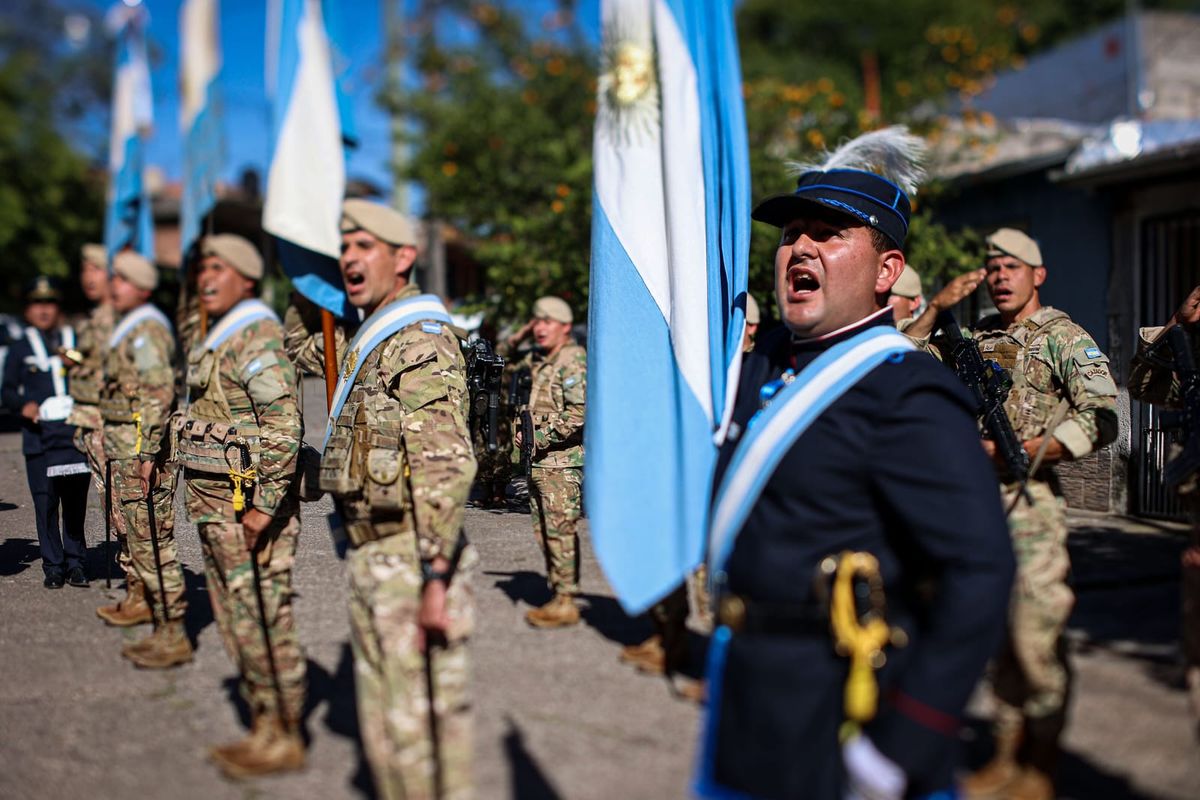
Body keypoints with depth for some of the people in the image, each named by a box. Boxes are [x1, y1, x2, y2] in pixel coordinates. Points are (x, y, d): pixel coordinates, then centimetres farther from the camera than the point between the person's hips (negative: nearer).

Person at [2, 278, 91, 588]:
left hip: (75, 434, 1)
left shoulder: (77, 342, 14)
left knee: (76, 504, 0)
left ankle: (75, 564, 11)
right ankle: (53, 566, 8)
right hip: (39, 437, 0)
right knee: (45, 504, -2)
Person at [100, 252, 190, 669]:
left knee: (152, 542, -6)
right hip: (125, 451, 10)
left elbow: (160, 393, -23)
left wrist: (147, 453, -25)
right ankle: (163, 629, 21)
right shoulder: (128, 329, 19)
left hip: (142, 450, -10)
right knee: (141, 540, 13)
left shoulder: (146, 330, -13)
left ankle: (173, 635, 1)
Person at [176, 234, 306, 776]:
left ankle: (284, 739, 9)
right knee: (235, 620, 15)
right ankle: (264, 728, 26)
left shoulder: (259, 338, -13)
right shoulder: (215, 341, 17)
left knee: (264, 620, -3)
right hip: (214, 504, 10)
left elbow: (284, 429, -21)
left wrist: (263, 506, -22)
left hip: (248, 503, -10)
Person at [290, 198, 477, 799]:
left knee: (419, 721, -3)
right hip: (370, 556, 10)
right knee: (382, 714, 20)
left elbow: (444, 466, -24)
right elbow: (302, 347, 35)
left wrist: (436, 578, -27)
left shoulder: (421, 341, -16)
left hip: (411, 559, -10)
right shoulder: (365, 340, 14)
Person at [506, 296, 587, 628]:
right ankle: (557, 595, 20)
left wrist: (539, 438, -17)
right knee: (543, 533, 12)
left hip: (562, 463, -9)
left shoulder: (574, 361, -10)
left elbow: (579, 414, -20)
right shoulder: (536, 360, 16)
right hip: (538, 463, 9)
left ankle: (566, 602, 1)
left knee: (560, 533, -6)